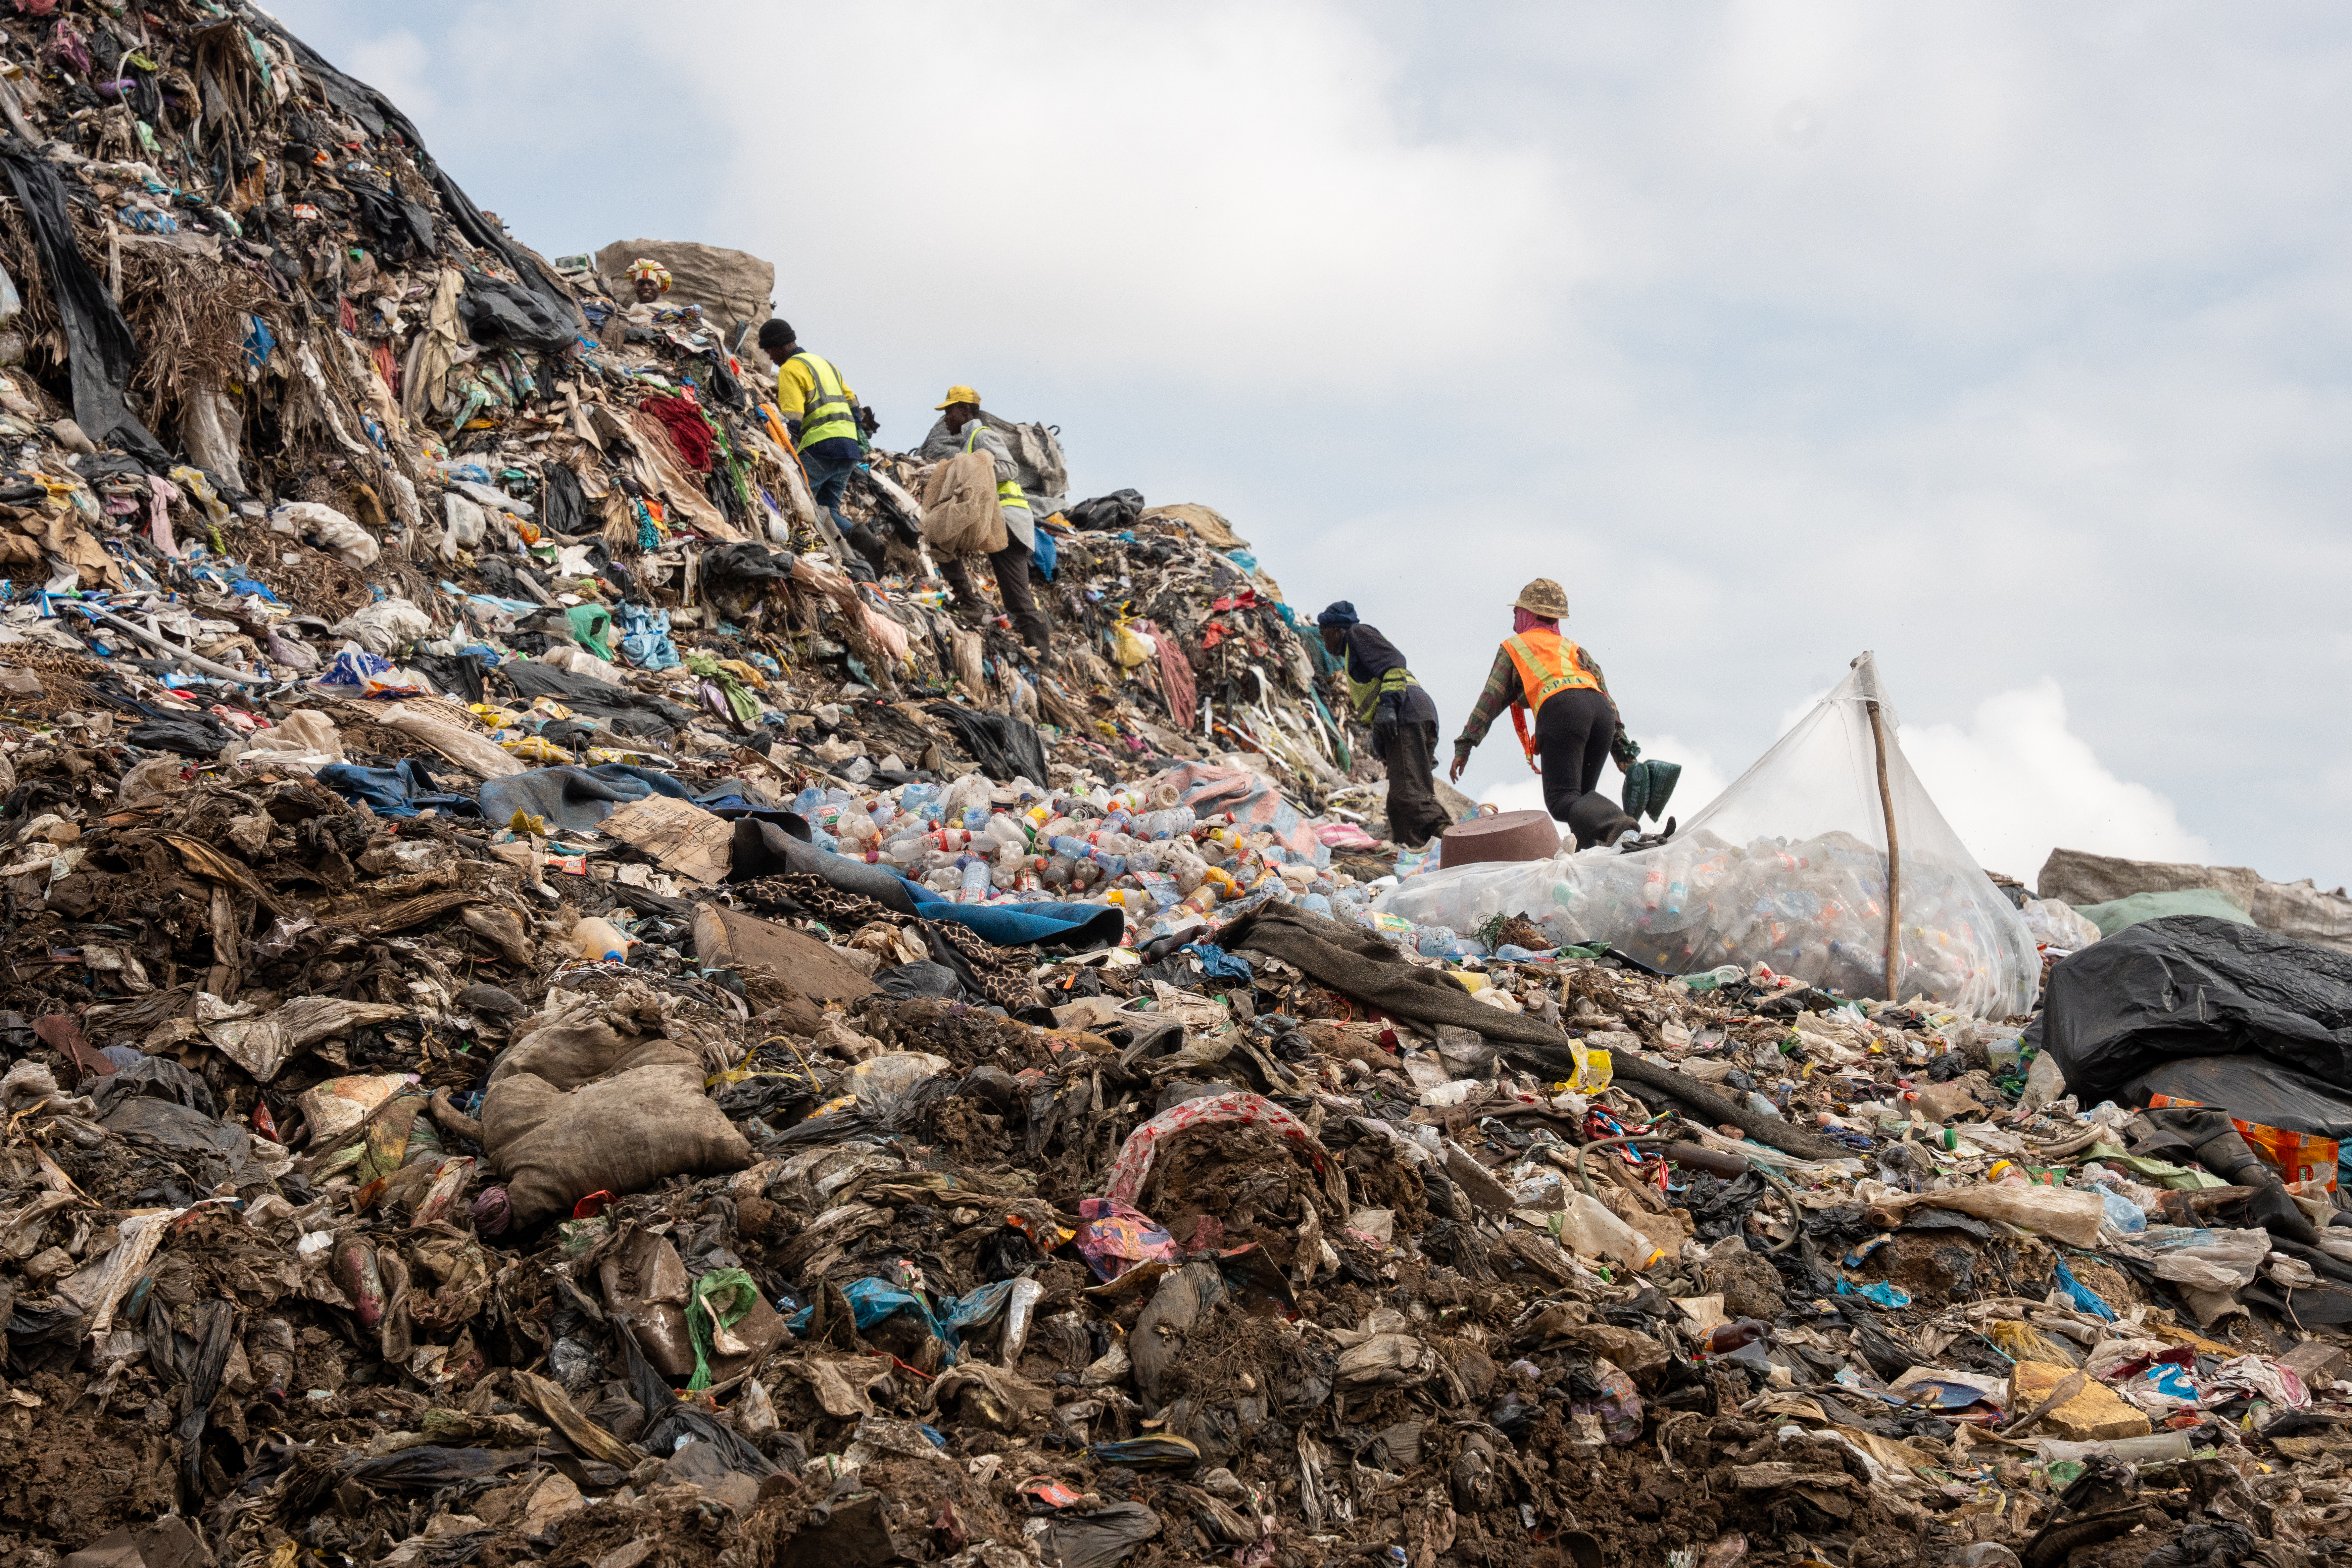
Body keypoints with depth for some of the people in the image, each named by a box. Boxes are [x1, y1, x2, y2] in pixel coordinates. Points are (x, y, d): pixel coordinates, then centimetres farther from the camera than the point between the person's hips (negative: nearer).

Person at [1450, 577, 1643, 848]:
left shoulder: (1513, 647, 27)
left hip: (1560, 710, -5)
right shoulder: (1573, 648, 36)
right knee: (1582, 795, 17)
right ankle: (1589, 850, -7)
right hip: (1601, 709, 5)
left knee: (1563, 801, -13)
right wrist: (1622, 749, 27)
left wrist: (1465, 745, 19)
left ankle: (1614, 823, -42)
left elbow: (1490, 701, 19)